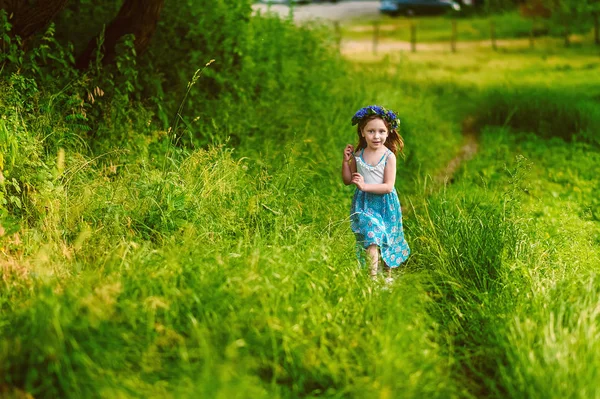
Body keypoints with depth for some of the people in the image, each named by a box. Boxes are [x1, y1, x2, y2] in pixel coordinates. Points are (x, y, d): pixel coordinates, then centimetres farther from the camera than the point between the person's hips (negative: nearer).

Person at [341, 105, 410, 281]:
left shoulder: (389, 156, -12)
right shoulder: (357, 155, -1)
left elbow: (388, 187, -18)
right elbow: (347, 181, 8)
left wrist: (365, 186, -24)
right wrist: (346, 161, -5)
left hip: (384, 204, -1)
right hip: (363, 204, 1)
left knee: (387, 241, 12)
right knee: (371, 238, -14)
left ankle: (388, 275, 31)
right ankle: (373, 276, -13)